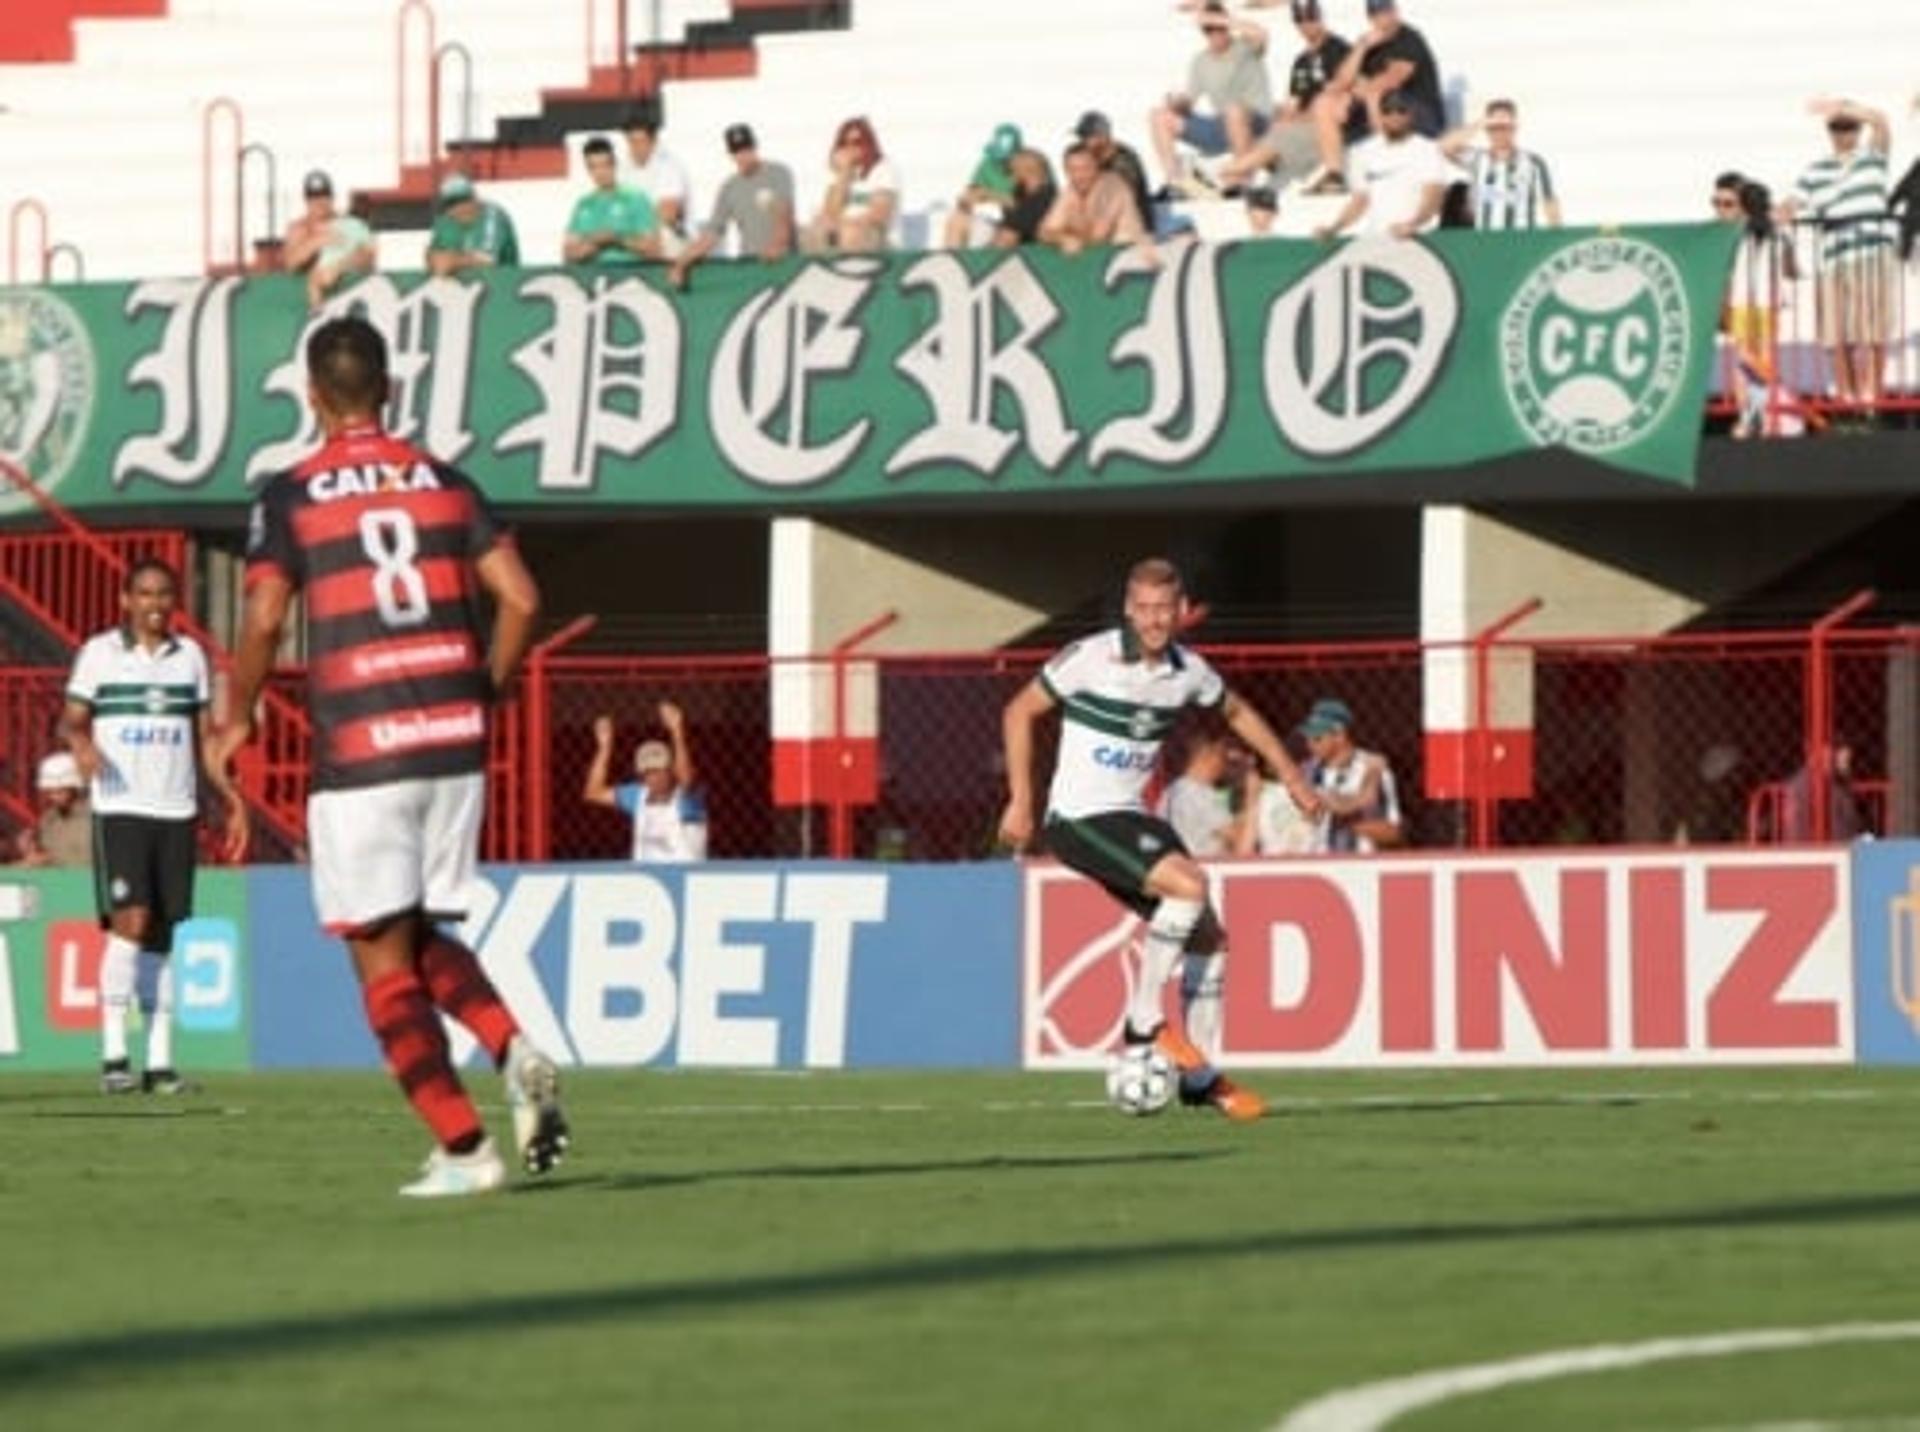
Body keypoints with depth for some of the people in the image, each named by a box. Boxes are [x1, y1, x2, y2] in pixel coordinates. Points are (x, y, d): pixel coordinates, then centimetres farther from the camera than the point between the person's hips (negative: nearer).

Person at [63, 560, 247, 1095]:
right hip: (119, 810, -4)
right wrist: (81, 745, -22)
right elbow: (71, 719, 1)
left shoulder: (190, 656, 12)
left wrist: (232, 798, 9)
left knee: (162, 933, 3)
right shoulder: (100, 653, 2)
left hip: (176, 811, 4)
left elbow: (202, 737, 16)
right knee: (129, 921, -15)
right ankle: (113, 1054, -14)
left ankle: (159, 1060, 4)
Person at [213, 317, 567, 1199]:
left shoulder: (289, 497, -1)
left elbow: (262, 622, -11)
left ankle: (462, 1149, -4)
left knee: (383, 961, 3)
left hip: (359, 753, -4)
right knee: (424, 939, 19)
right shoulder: (444, 483, 9)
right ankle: (514, 1052, -8)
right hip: (452, 741, 4)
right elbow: (520, 599, 1)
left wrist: (237, 723, 4)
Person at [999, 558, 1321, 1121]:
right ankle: (1144, 1020, -15)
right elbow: (1019, 713, -5)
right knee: (1189, 884, -27)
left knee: (1209, 939, 4)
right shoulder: (1092, 658, -14)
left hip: (1132, 819, 7)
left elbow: (1236, 712, 24)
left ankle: (1201, 1077, 16)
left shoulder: (1188, 671, 3)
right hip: (1080, 818, -7)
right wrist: (1020, 802, -7)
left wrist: (1291, 775, 23)